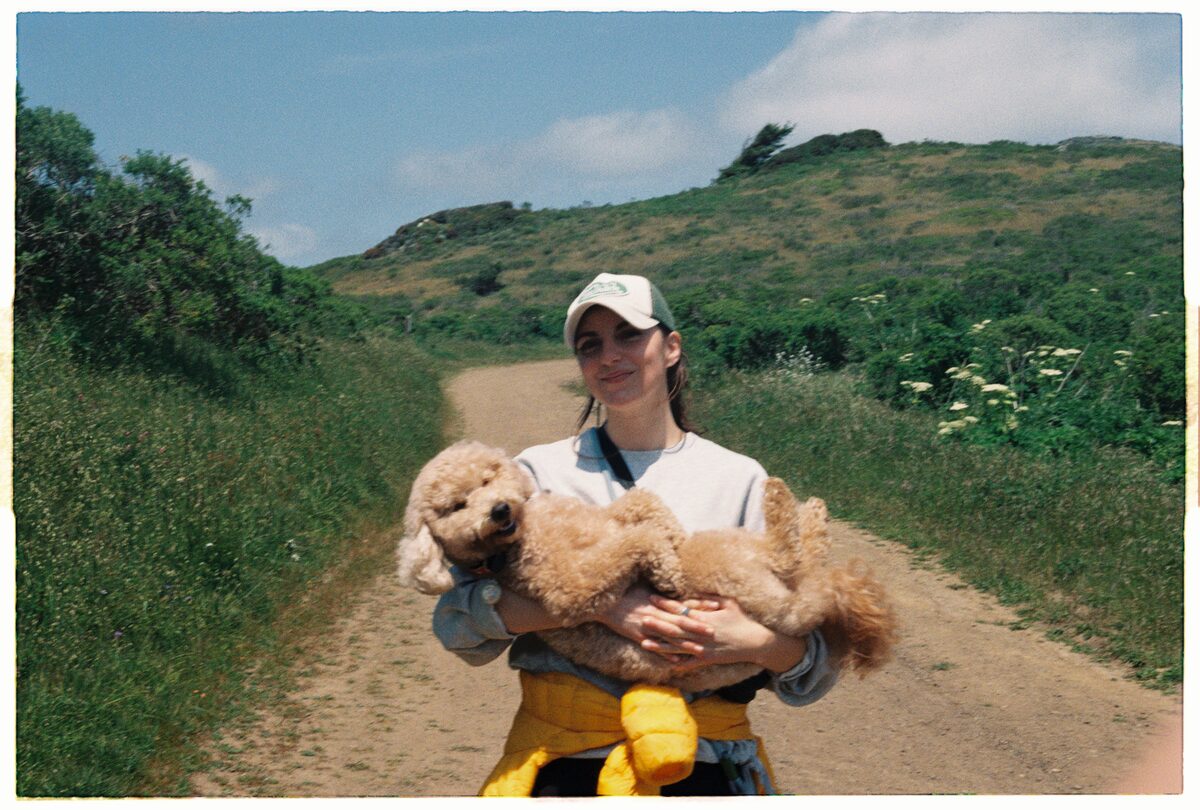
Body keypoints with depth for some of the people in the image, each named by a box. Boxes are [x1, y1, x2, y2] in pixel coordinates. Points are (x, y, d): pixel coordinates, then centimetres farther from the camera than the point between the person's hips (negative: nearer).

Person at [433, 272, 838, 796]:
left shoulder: (738, 479, 7)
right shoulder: (541, 470, 7)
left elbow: (817, 666, 5)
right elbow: (457, 619, -6)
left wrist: (756, 643, -18)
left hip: (702, 762, 0)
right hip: (564, 760, 0)